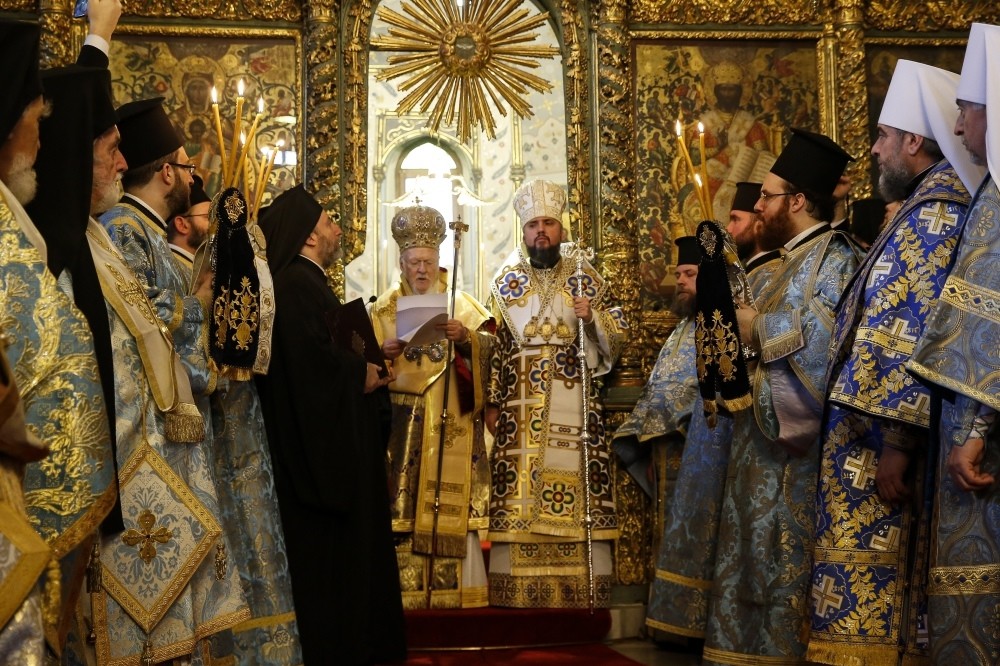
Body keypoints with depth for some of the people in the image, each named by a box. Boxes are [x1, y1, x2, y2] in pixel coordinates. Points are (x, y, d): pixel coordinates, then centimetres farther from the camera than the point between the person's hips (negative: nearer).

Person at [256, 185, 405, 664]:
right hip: (319, 439, -11)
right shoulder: (296, 283, -15)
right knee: (327, 549, -4)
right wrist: (363, 372, -13)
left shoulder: (307, 281, 18)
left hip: (331, 437, 11)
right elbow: (313, 357, -27)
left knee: (338, 547, 14)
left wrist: (368, 358, 9)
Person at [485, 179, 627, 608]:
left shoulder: (586, 280, 10)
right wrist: (492, 403, 1)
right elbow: (493, 345, 7)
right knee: (517, 490, -4)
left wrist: (592, 317, -12)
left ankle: (584, 589, 3)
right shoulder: (506, 283, 11)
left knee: (577, 487, -4)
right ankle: (515, 591, 1)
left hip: (575, 404, 0)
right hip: (521, 405, 0)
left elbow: (618, 335, 8)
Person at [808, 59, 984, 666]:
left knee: (868, 591, -5)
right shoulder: (926, 212, 18)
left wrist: (895, 442, -22)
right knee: (876, 594, 12)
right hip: (869, 431, 10)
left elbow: (922, 336, -20)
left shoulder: (935, 214, -12)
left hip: (878, 439, -10)